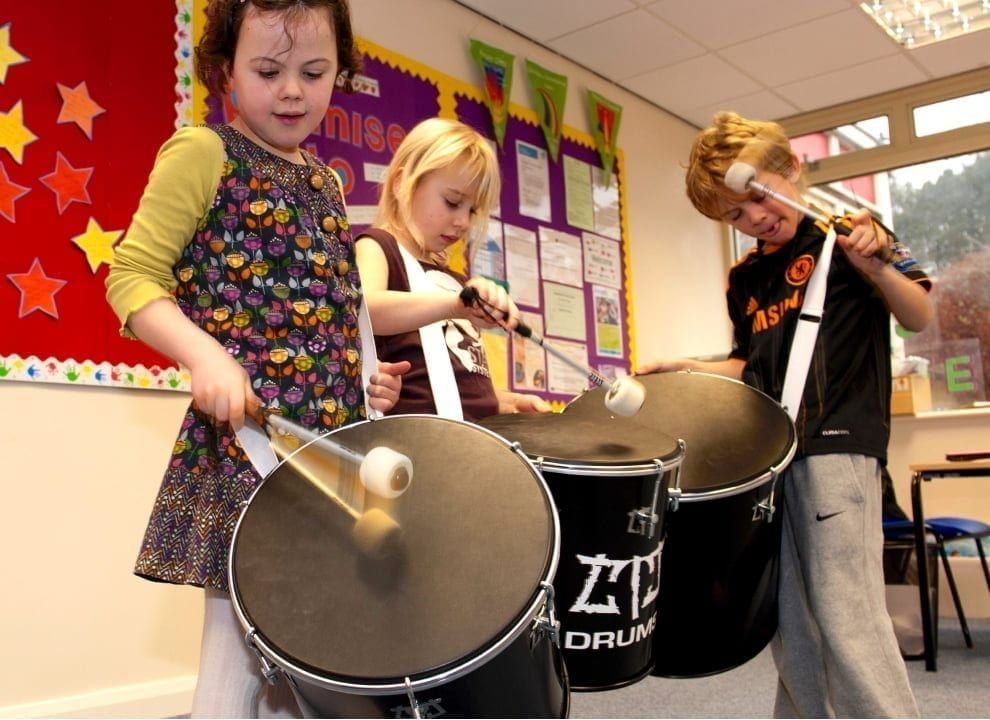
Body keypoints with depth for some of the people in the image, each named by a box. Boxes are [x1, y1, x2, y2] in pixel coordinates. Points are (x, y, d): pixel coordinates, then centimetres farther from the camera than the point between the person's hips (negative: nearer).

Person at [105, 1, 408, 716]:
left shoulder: (326, 182, 17)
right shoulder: (202, 153, -1)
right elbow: (132, 277, -5)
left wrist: (364, 377, 7)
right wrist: (205, 356, -22)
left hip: (333, 441, 7)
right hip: (243, 437, -6)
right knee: (240, 647, -2)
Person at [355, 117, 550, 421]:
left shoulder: (455, 280, 23)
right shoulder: (378, 246, 0)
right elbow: (360, 311, -23)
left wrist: (506, 401, 9)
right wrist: (454, 303, -35)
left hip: (478, 430, 8)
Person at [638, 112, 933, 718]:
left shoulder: (847, 234, 0)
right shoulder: (744, 280, 16)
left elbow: (919, 316, -7)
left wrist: (874, 263, -24)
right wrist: (689, 369, 9)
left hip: (839, 444, -6)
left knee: (845, 615, -10)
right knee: (790, 622, 10)